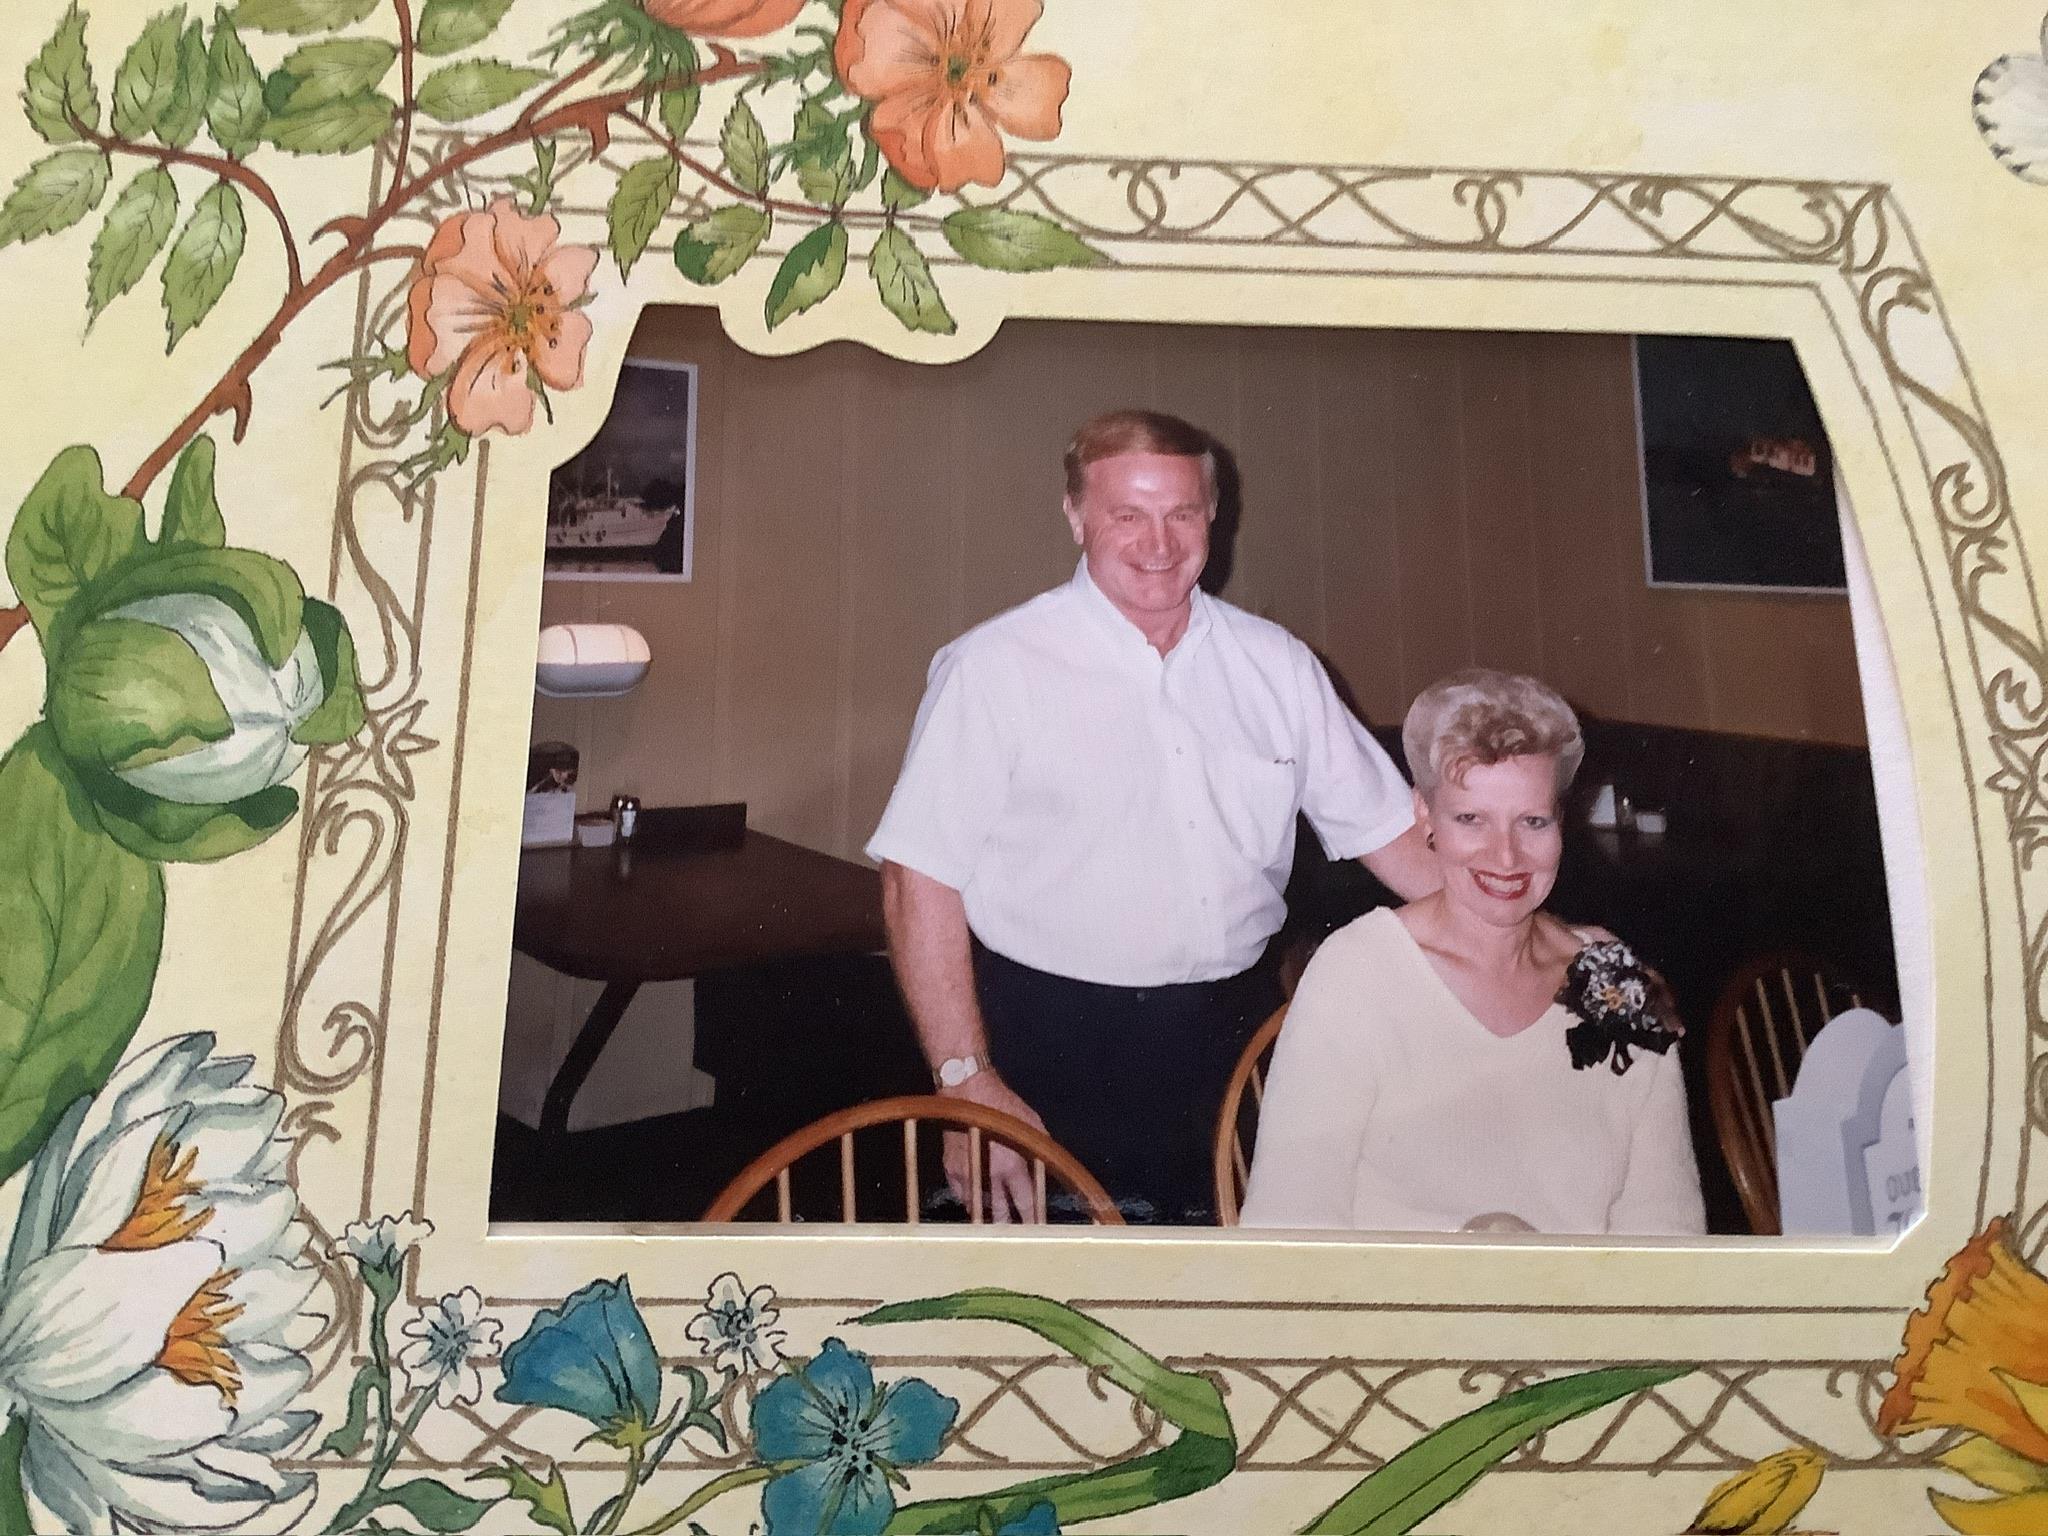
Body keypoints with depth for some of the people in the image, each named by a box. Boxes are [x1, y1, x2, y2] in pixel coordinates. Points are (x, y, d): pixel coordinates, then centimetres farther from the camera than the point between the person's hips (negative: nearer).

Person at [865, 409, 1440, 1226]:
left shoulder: (1276, 663, 6)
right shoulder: (995, 667, -8)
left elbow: (1389, 829, 10)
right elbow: (922, 880, -11)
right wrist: (968, 1083, -16)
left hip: (1235, 1035, 4)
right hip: (1056, 1052, -4)